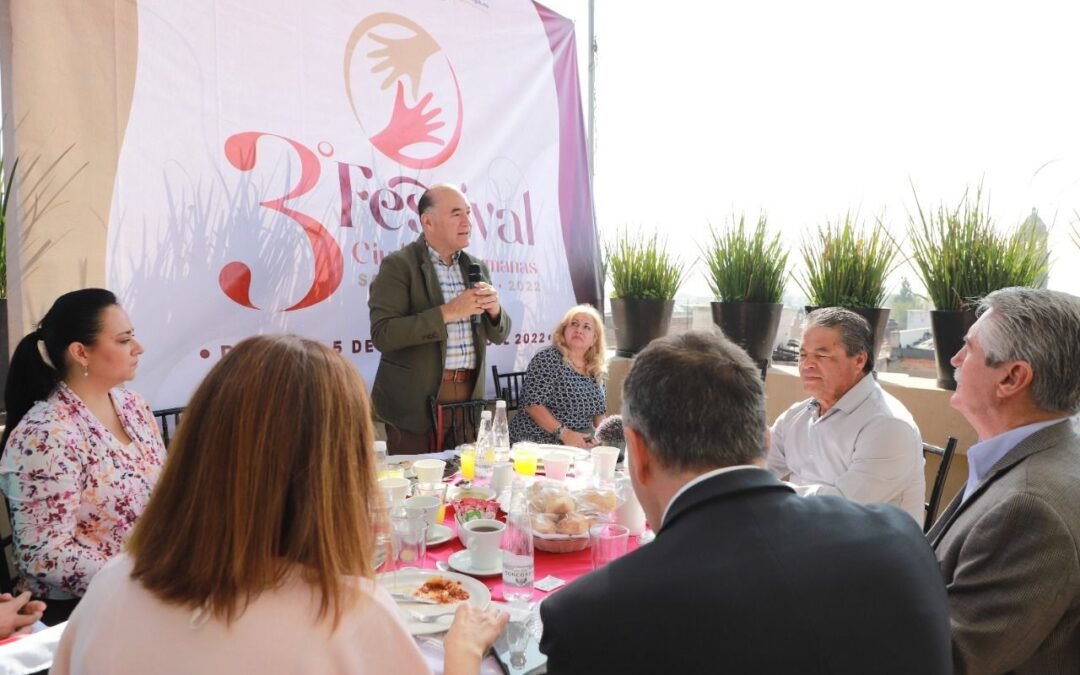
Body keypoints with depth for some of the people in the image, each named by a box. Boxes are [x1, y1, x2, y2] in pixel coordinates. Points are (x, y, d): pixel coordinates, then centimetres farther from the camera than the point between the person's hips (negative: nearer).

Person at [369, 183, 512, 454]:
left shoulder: (476, 267, 11)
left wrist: (494, 309, -9)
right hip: (417, 403, -5)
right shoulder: (398, 266, -8)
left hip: (469, 398, 5)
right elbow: (382, 334, -19)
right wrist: (447, 312, -22)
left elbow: (499, 335, 13)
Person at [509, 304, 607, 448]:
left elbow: (599, 411, 18)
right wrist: (564, 433, -21)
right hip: (536, 443, -5)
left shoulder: (596, 371, 11)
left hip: (579, 446, 5)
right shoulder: (547, 359, -8)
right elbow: (533, 404, -16)